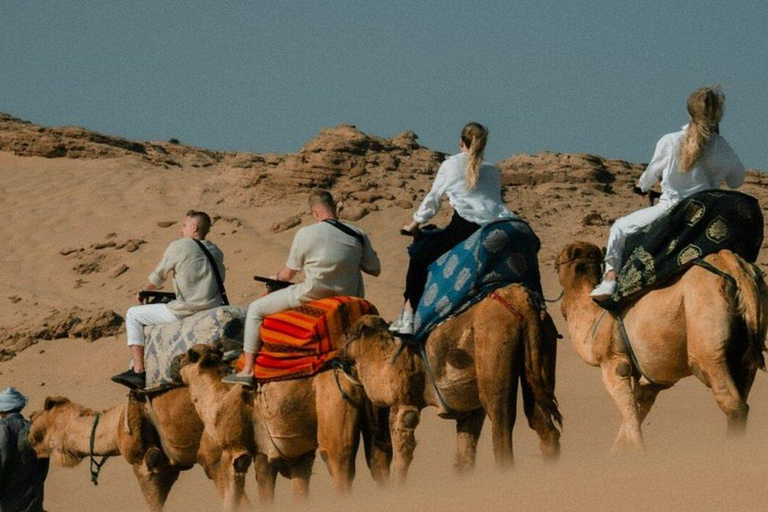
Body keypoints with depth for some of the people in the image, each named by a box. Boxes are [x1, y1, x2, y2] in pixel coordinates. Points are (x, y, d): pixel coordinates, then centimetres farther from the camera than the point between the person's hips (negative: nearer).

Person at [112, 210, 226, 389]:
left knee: (133, 315, 8)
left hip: (185, 312, -7)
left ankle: (138, 371, 0)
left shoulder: (178, 247, -4)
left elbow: (157, 278, 6)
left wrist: (143, 293, 26)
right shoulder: (216, 252, 13)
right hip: (214, 308, 7)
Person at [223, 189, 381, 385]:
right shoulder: (358, 235, -1)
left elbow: (287, 274, 0)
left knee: (256, 309, 9)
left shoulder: (306, 234, -11)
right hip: (346, 296, 5)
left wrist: (276, 278, 23)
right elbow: (375, 270, 9)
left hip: (312, 296, -5)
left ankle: (248, 370, 5)